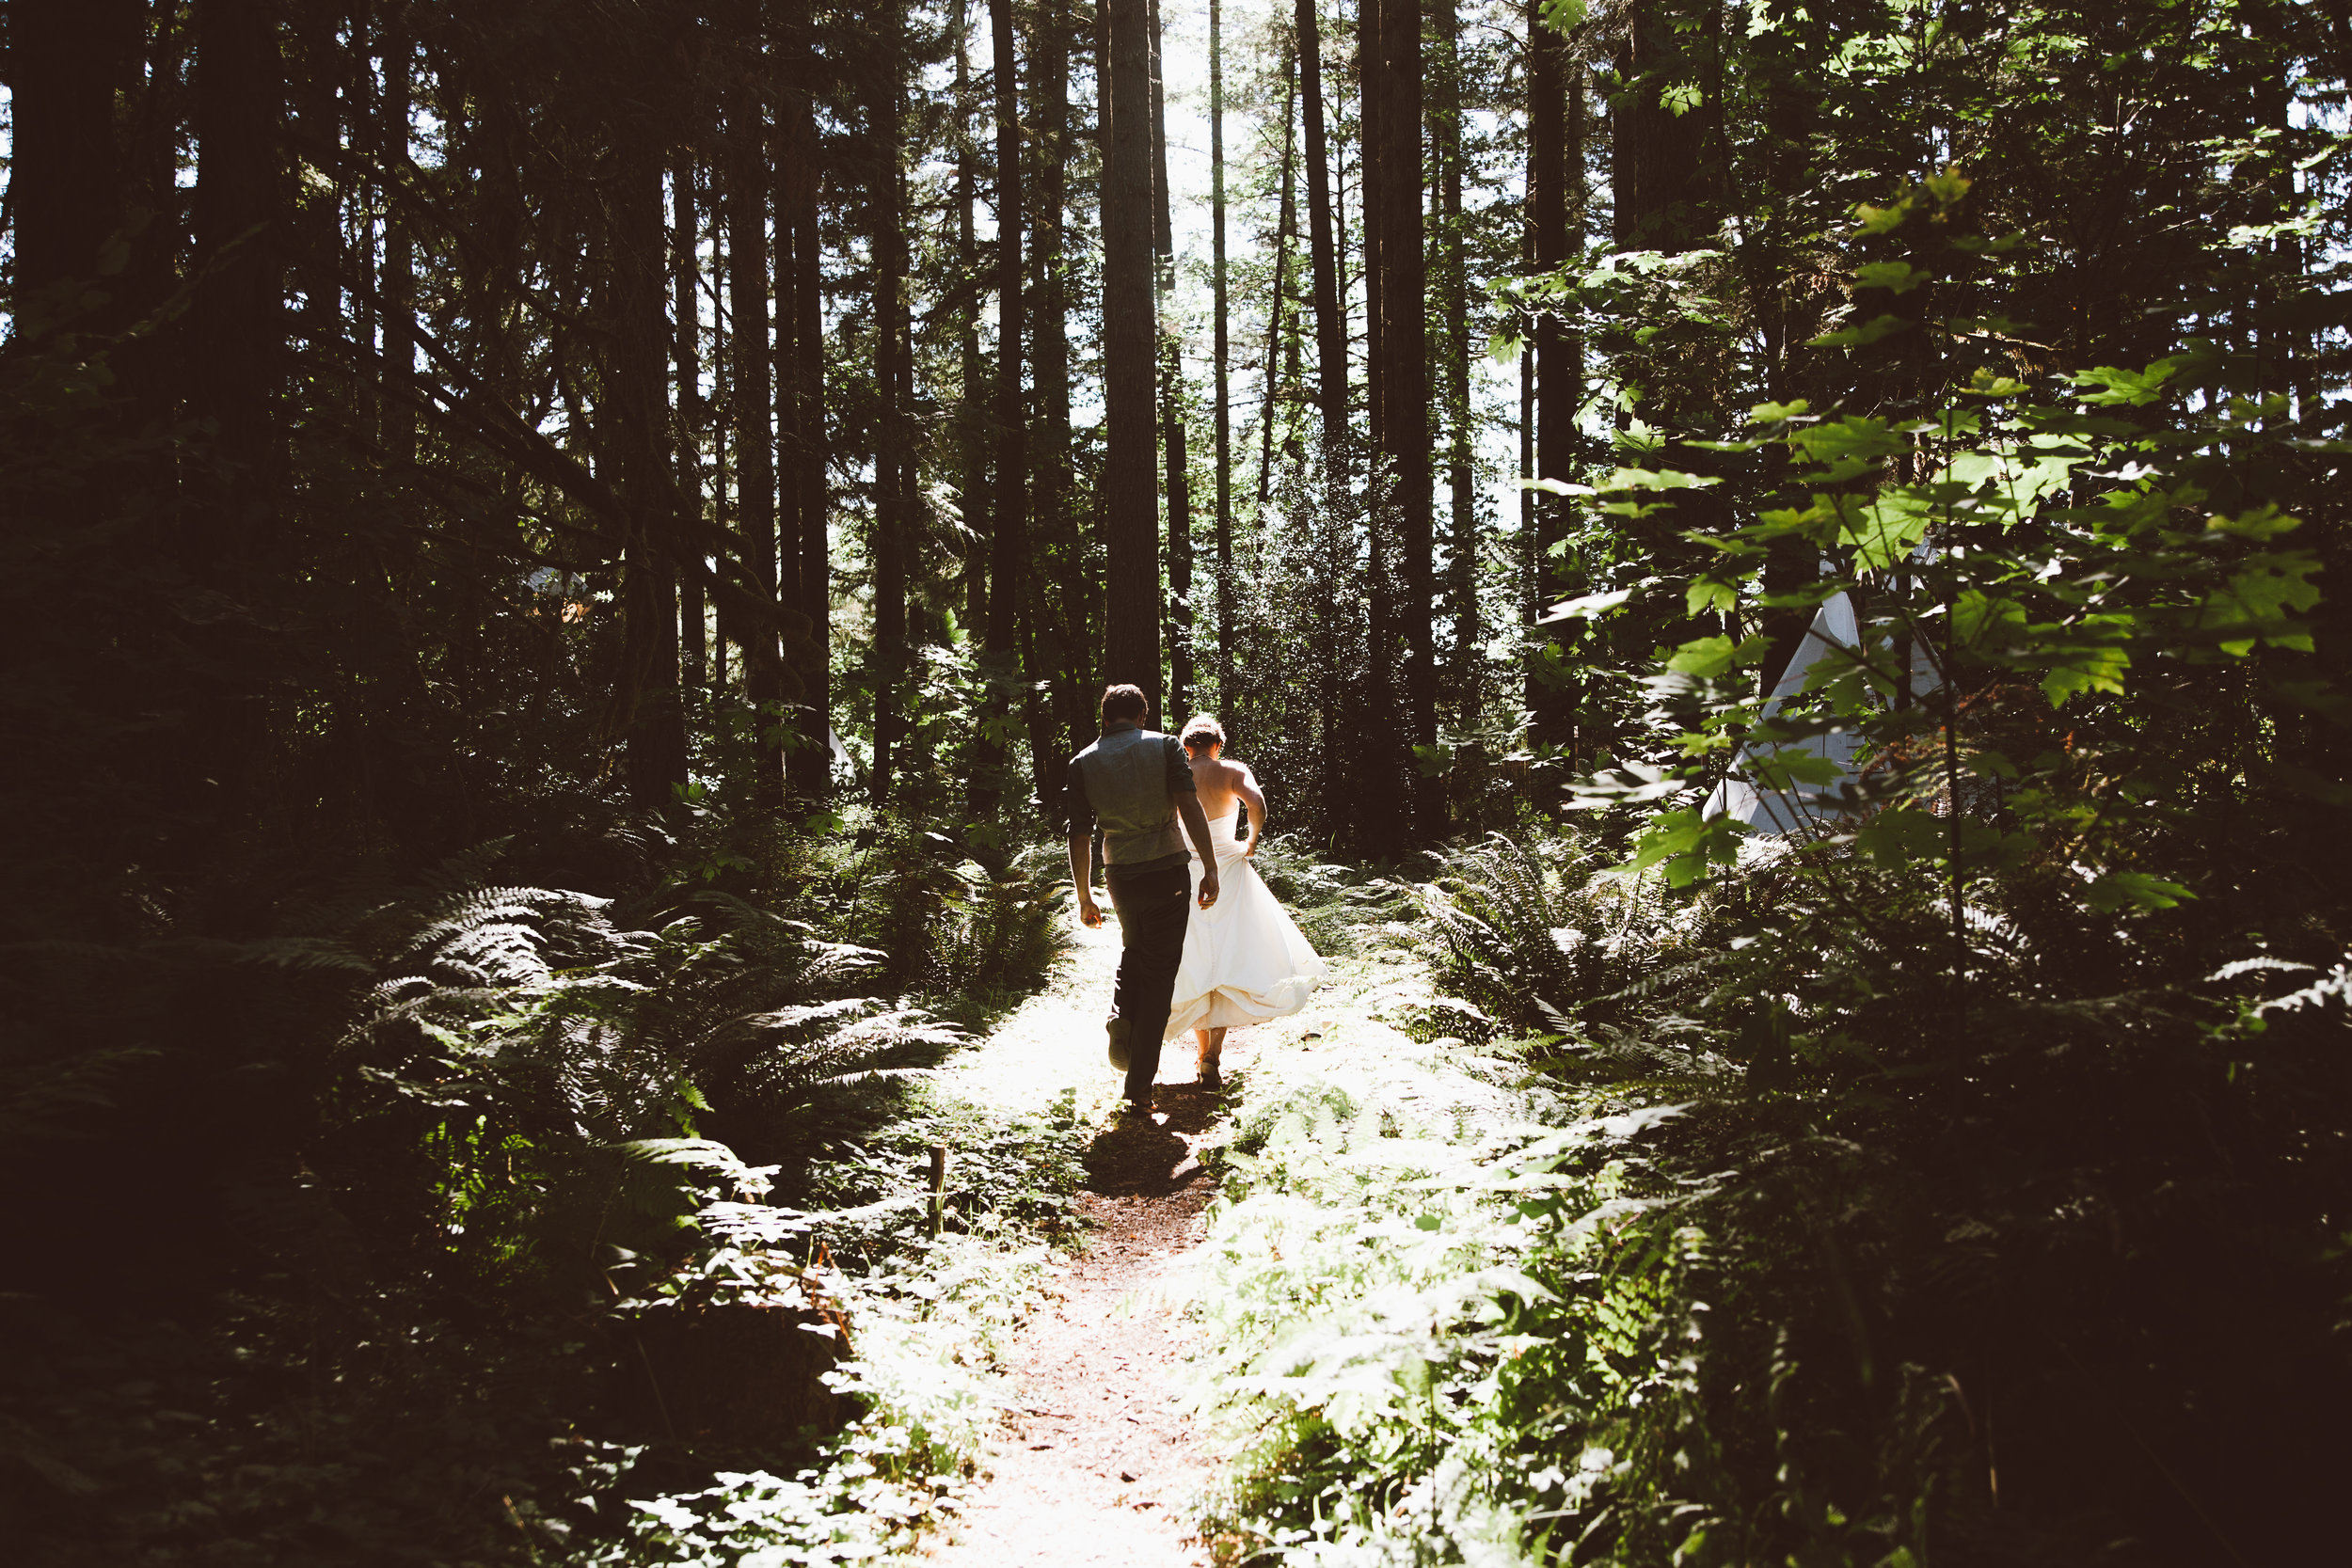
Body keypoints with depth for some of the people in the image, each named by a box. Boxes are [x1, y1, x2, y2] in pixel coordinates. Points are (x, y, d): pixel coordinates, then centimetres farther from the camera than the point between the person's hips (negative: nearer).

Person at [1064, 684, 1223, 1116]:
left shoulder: (1083, 763, 2)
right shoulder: (1165, 746, -3)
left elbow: (1080, 835, 0)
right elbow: (1189, 806, -14)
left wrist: (1084, 897, 9)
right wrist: (1211, 869, -12)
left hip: (1120, 877, 2)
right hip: (1167, 871, -2)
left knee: (1135, 951, 32)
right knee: (1158, 975, 4)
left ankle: (1122, 1026, 13)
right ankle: (1139, 1089, 2)